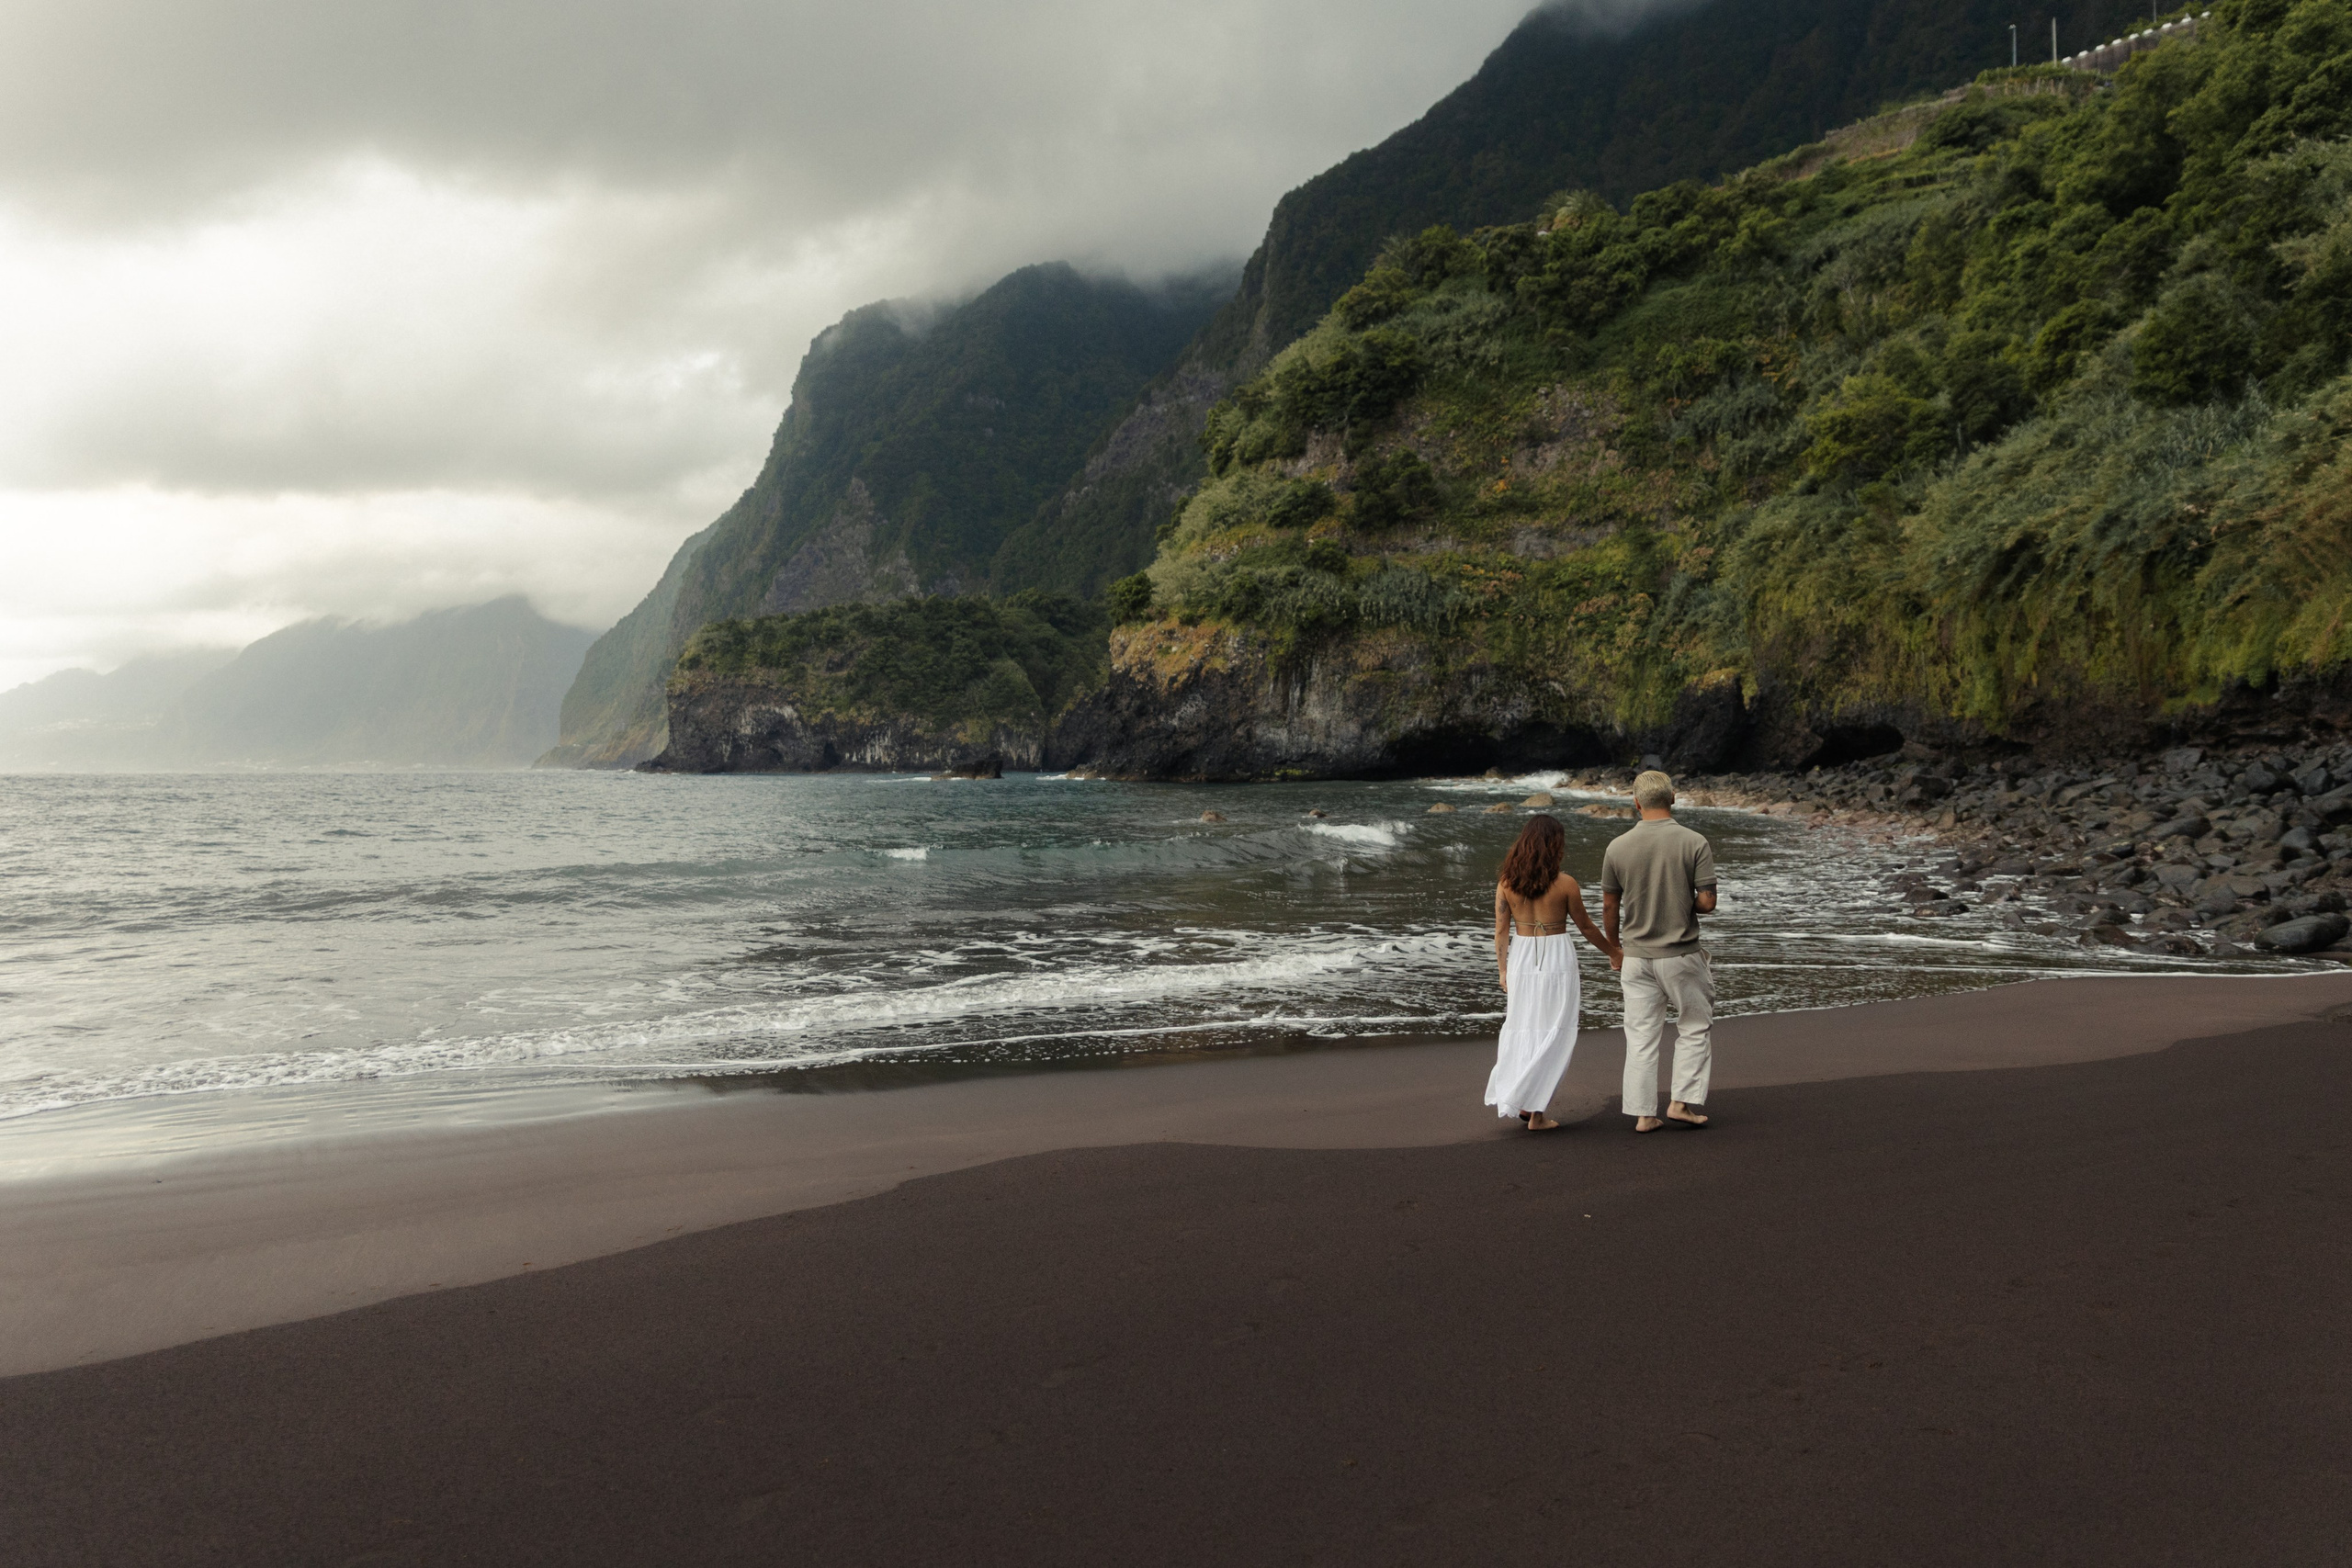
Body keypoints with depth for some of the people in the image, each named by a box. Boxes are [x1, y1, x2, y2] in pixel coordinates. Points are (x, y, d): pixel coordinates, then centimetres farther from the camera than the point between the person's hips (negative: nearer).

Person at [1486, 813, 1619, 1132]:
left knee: (1522, 1029, 16)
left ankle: (1516, 1099, 14)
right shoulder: (1565, 884, -10)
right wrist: (1613, 951, 16)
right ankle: (1535, 1113, 5)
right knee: (1553, 1034, 4)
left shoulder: (1506, 881, -2)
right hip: (1556, 957, -3)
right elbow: (1586, 927, 0)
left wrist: (1503, 970, 10)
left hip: (1520, 957, 3)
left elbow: (1501, 930, 1)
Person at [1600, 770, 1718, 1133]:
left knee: (1641, 1036, 9)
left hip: (1637, 956, 2)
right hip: (1682, 955, -2)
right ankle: (1683, 1101, 11)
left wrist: (1614, 950, 16)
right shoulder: (1695, 843, -11)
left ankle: (1643, 1114, 11)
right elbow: (1707, 902, -13)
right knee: (1694, 1029, 15)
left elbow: (1609, 906, 2)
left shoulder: (1618, 847, -5)